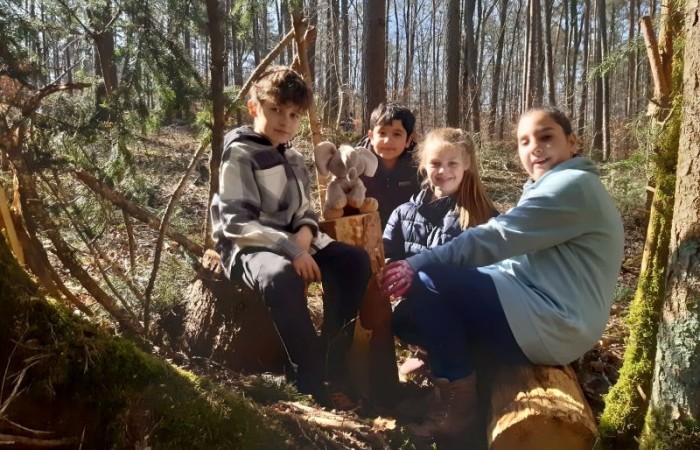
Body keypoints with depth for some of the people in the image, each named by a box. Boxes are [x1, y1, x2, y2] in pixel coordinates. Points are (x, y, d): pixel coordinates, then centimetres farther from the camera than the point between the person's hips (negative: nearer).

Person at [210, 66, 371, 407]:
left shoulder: (294, 160, 14)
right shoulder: (239, 154, -9)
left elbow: (305, 213, 18)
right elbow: (237, 222, -19)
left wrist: (306, 233, -8)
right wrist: (291, 250, -27)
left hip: (293, 242, 8)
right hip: (247, 246, -7)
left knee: (355, 260, -12)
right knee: (281, 275, -40)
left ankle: (333, 363, -8)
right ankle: (311, 379, -27)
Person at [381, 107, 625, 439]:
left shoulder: (573, 185, -13)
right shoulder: (552, 187, 19)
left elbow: (495, 238, -21)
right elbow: (512, 251, 12)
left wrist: (418, 263, -19)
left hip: (554, 324, -10)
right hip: (548, 317, 10)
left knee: (428, 281, -18)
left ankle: (458, 406, -7)